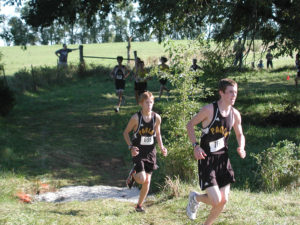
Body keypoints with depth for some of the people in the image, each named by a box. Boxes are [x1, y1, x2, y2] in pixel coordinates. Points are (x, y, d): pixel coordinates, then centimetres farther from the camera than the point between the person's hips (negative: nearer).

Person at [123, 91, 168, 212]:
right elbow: (126, 132, -1)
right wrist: (131, 147, -14)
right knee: (142, 179, -16)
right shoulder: (136, 117, -12)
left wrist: (162, 147, -3)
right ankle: (133, 174, 21)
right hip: (138, 152, -3)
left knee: (147, 181, 6)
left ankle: (139, 205, 24)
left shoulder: (157, 118, -3)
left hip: (150, 152, 3)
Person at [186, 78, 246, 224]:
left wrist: (241, 148, -2)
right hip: (207, 159, -6)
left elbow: (240, 134, 19)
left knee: (223, 201, 5)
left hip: (223, 159, 6)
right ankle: (195, 198, 21)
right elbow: (190, 125, -4)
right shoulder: (209, 110, -14)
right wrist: (195, 146, -15)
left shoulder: (235, 114, 3)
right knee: (215, 200, -13)